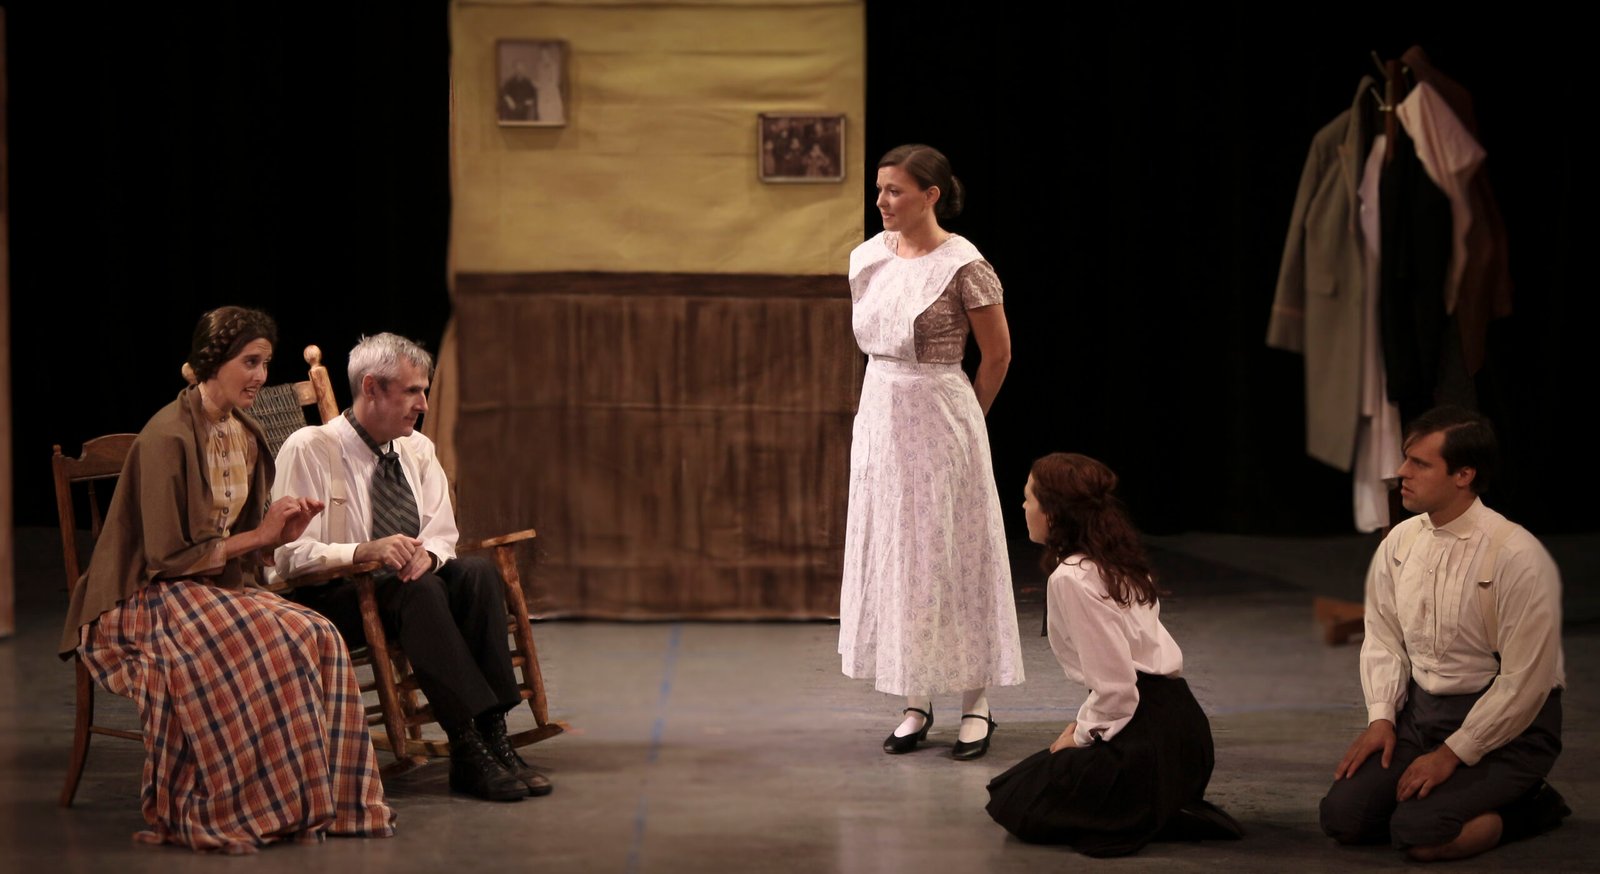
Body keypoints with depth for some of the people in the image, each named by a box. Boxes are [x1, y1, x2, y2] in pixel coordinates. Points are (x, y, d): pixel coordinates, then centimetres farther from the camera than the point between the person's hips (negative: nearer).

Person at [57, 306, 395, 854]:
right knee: (256, 651, -34)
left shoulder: (245, 435, 9)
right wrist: (258, 535, -16)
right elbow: (168, 556, -18)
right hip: (152, 599, -8)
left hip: (220, 586, 8)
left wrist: (282, 534, -7)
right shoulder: (168, 438, -18)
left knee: (315, 640, -19)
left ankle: (312, 799, -13)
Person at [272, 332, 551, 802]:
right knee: (418, 590, -34)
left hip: (406, 583, 6)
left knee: (478, 572, -23)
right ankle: (469, 749, -39)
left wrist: (426, 553, -17)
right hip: (330, 600, -6)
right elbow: (292, 555, -16)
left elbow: (442, 534, 8)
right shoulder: (308, 450, -10)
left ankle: (494, 737, -31)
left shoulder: (417, 449, 10)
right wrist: (366, 551, -32)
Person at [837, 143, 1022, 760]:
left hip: (939, 422, -6)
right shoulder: (868, 259, 4)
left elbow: (998, 355, -5)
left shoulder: (963, 266, -13)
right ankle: (915, 704, 15)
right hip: (879, 416, 6)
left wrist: (964, 421, 5)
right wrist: (891, 405, 15)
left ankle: (976, 705, 9)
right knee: (891, 554, 7)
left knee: (952, 555, 0)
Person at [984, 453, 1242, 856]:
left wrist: (1083, 735, -4)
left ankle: (1148, 821, -5)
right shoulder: (1116, 562, 12)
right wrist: (1084, 723, 12)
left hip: (1145, 739, -9)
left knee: (1014, 805, 2)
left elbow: (1115, 686, -19)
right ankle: (1161, 811, 11)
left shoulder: (1070, 578, -17)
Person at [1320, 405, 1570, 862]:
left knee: (1421, 835, -24)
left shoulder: (1516, 556, -20)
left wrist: (1453, 753, -16)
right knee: (1342, 815, -9)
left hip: (1505, 724, -7)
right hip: (1421, 710, 7)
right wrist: (1381, 718, -5)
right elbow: (1383, 639, 10)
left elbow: (1524, 682, -18)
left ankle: (1527, 808, 3)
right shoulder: (1400, 542, 1)